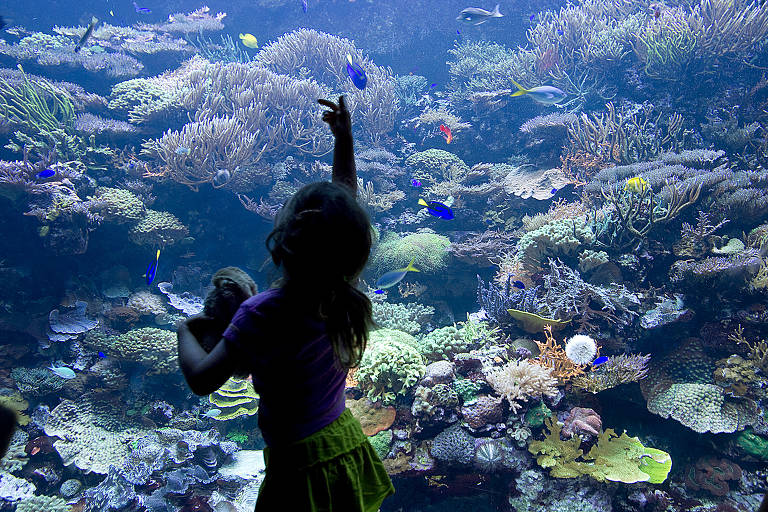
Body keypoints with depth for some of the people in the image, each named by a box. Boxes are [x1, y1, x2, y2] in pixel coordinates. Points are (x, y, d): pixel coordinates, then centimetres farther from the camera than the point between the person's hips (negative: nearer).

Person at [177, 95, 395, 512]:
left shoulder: (261, 316, -29)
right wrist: (344, 140, 5)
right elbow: (346, 201, 0)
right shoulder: (345, 291, -13)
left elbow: (202, 379, -21)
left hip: (300, 465, -5)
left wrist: (186, 330, -3)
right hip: (347, 442, 6)